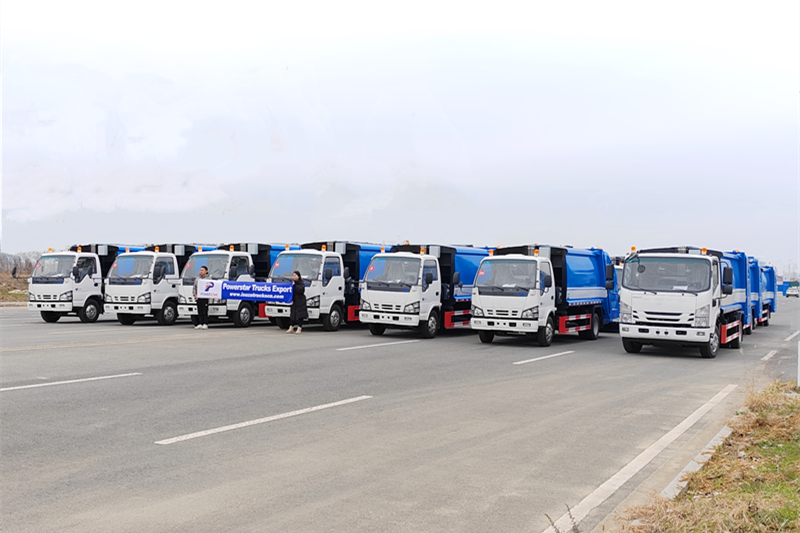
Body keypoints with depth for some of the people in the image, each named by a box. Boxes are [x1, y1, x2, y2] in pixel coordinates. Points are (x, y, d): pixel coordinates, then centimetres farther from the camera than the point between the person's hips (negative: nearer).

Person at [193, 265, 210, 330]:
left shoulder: (208, 279, 2)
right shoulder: (197, 278, 16)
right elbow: (194, 287, 17)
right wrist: (194, 294, 4)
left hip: (205, 297, -5)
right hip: (198, 297, 5)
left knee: (205, 311, -5)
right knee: (199, 311, 5)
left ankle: (205, 324, -2)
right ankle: (200, 324, 8)